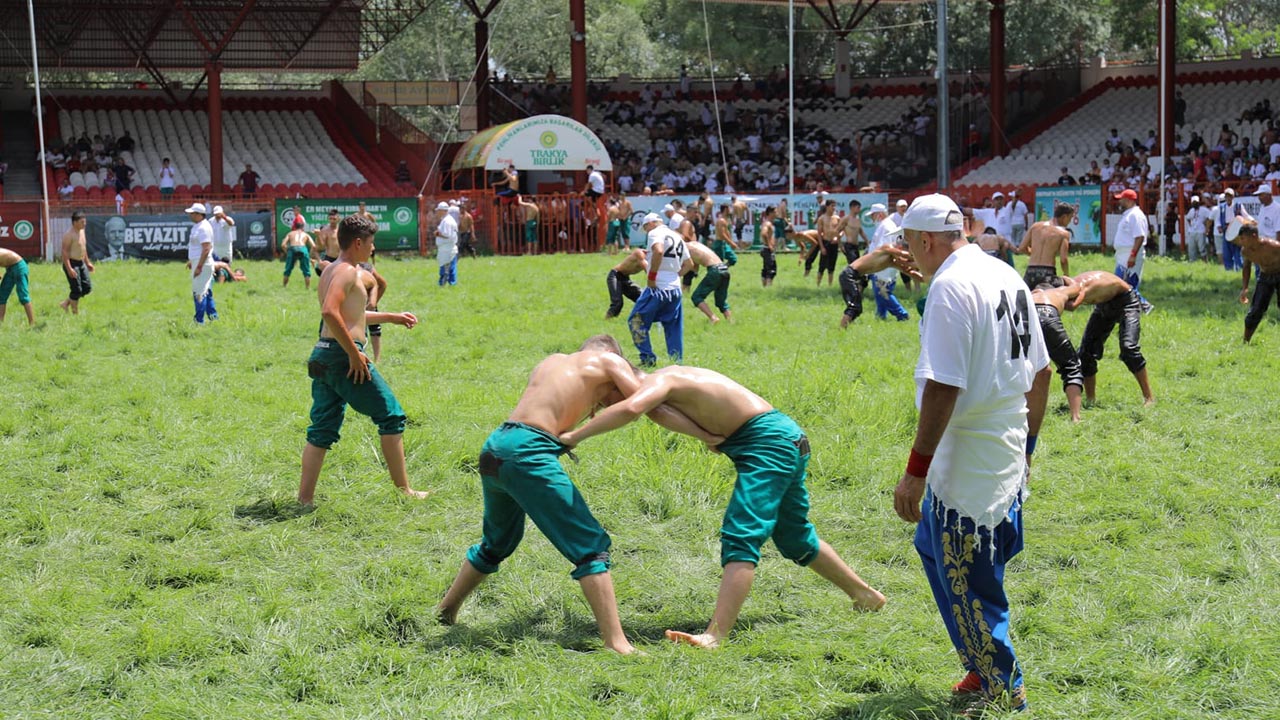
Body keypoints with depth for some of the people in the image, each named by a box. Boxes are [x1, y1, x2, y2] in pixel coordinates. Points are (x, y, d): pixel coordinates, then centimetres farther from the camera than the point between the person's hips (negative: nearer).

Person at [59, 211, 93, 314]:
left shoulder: (82, 231, 11)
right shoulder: (69, 235, -17)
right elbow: (65, 252, -21)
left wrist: (87, 262, 23)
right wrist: (69, 269, -27)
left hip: (81, 263, 9)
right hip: (72, 263, -9)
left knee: (87, 288, 8)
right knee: (77, 290, -6)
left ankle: (66, 303, 21)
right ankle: (75, 313, 8)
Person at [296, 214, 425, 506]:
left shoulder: (331, 272, 20)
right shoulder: (348, 272, -11)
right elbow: (330, 312, -26)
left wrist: (391, 317, 39)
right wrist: (354, 353, -23)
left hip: (322, 357, 9)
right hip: (343, 356, -9)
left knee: (322, 431, 9)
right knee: (391, 417, 3)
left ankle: (305, 498, 5)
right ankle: (404, 490, 8)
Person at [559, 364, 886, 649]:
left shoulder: (658, 381, -15)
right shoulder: (672, 380, 13)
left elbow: (630, 408, -35)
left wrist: (575, 436, -28)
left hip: (770, 441, -10)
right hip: (785, 438, 10)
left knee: (740, 538, -20)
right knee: (795, 538, 26)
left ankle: (715, 636, -30)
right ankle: (864, 594, 45)